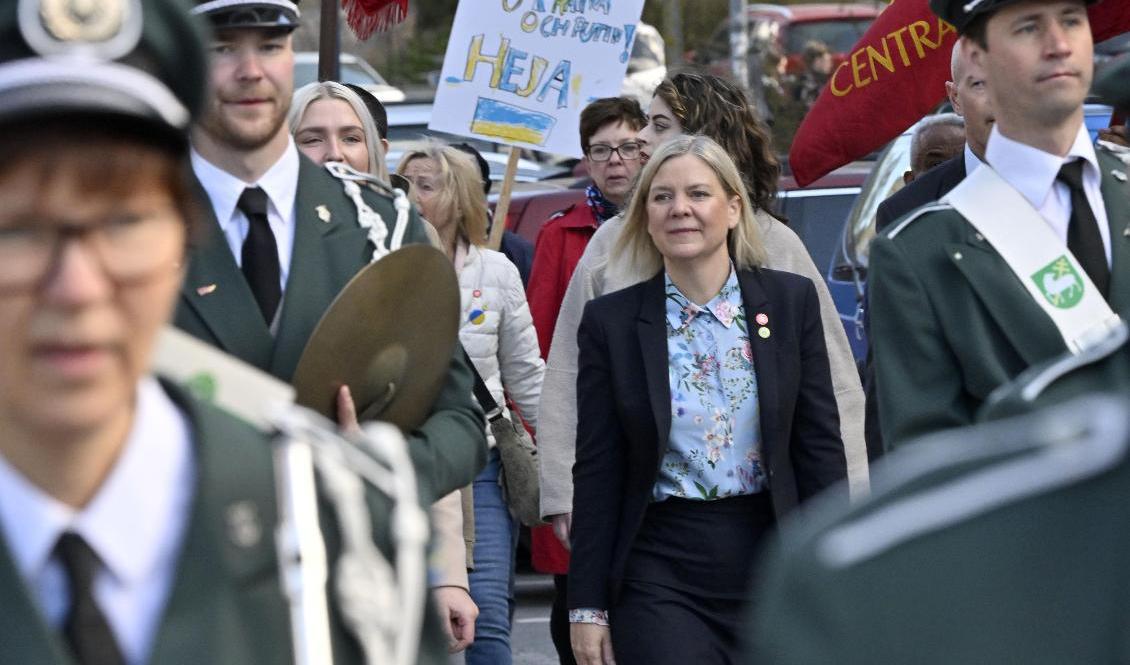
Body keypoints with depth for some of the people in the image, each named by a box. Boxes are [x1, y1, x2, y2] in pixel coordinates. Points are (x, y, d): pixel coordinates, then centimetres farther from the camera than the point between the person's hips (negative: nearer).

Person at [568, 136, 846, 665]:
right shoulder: (611, 321, 1)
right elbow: (596, 473, 2)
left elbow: (821, 447, 5)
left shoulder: (791, 301, 3)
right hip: (660, 572, -1)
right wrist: (587, 604, -1)